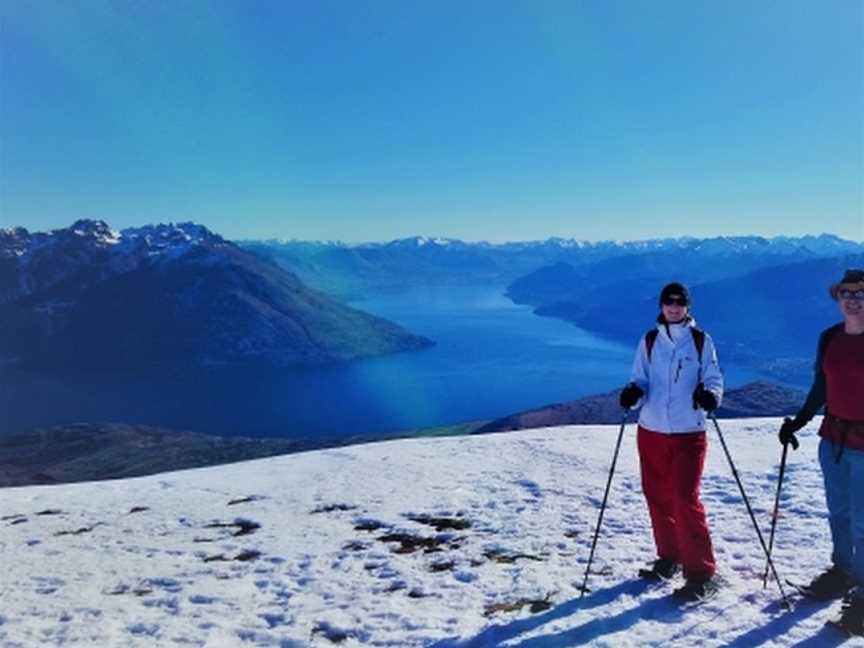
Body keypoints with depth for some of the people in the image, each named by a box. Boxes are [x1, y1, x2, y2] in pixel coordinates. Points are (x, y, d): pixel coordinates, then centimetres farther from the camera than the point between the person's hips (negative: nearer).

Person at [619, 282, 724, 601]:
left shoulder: (701, 341, 2)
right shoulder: (649, 341, 8)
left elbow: (713, 377, 1)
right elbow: (640, 379, 7)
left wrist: (710, 394, -22)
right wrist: (634, 392, -16)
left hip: (688, 433, -3)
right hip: (651, 431, 4)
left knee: (685, 500, -9)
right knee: (657, 497, 12)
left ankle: (701, 572, 0)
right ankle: (669, 557, 30)